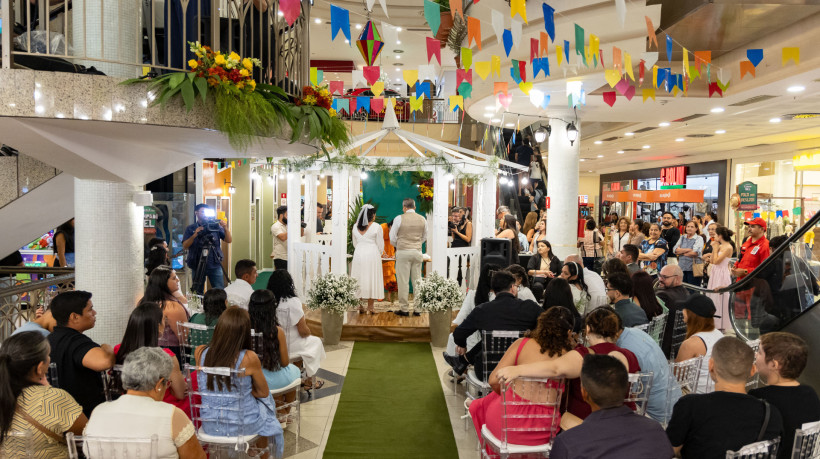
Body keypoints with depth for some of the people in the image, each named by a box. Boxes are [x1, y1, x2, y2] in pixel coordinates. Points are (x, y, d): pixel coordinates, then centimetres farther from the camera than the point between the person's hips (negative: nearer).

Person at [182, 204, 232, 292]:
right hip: (197, 265, 0)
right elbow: (185, 246, -4)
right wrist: (195, 235, -19)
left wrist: (225, 228, -17)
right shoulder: (190, 229, 7)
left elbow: (229, 240, 1)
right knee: (198, 293, 8)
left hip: (215, 265, 0)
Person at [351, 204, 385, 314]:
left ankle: (359, 305, 9)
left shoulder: (355, 227, 6)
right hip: (372, 254, -4)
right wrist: (379, 255, 14)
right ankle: (370, 306, 1)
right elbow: (380, 244, -3)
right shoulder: (376, 227, -7)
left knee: (358, 278, 8)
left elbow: (355, 243, 13)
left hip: (358, 254, 4)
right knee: (372, 279, 1)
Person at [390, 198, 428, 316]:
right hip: (417, 251, 4)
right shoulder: (422, 219, 6)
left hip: (403, 252, -4)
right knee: (417, 280, 8)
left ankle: (404, 309, 3)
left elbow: (392, 238, 2)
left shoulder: (399, 219, -5)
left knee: (403, 281, 0)